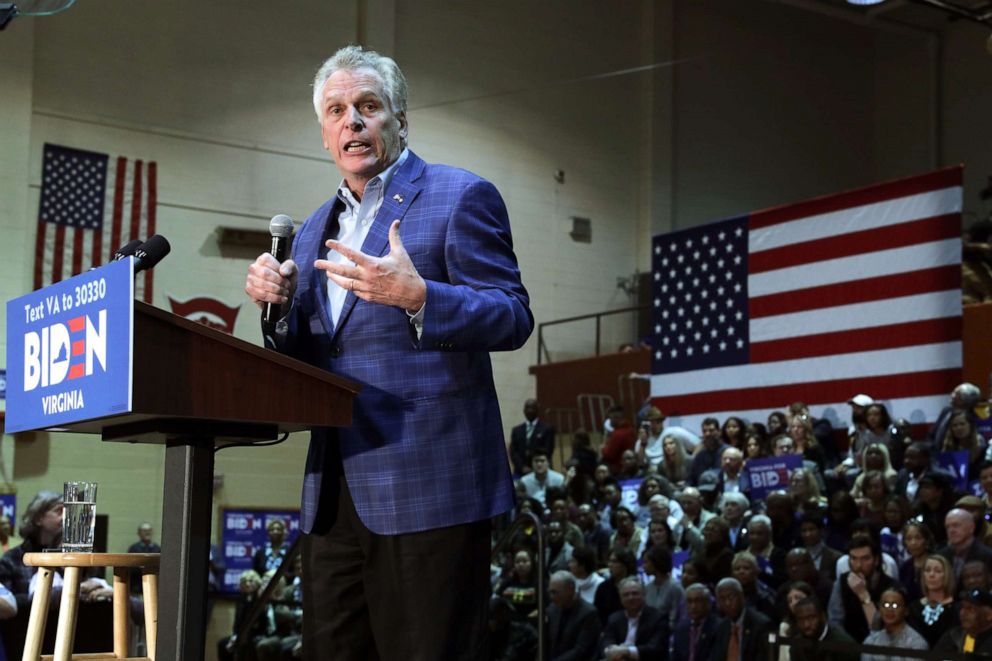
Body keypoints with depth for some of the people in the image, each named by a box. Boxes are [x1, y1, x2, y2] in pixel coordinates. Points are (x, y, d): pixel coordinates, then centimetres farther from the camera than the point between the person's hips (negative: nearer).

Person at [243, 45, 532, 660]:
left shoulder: (461, 196, -1)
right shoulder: (315, 229, 20)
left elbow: (513, 319, -9)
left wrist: (417, 297, -25)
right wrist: (279, 303, 0)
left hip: (426, 488, -7)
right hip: (334, 490, 7)